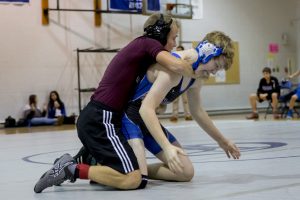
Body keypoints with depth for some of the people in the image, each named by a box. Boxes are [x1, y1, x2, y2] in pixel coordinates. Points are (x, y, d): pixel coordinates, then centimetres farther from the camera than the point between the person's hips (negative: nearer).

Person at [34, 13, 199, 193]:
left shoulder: (141, 47, 21)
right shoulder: (148, 43, -6)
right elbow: (177, 66, -22)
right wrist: (195, 74, -2)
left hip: (95, 118, 10)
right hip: (101, 120, -10)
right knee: (132, 179, -19)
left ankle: (70, 165, 13)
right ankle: (72, 170, -10)